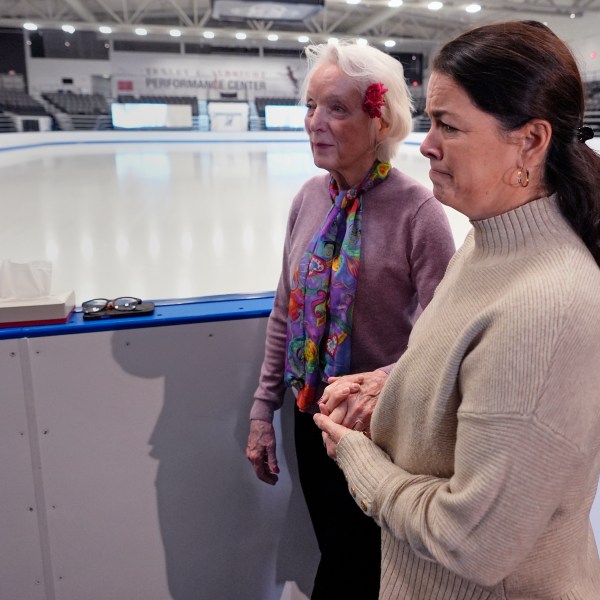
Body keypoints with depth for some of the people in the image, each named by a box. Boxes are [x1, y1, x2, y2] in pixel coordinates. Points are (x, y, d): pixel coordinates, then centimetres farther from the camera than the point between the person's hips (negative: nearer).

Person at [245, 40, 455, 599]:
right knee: (335, 550, 23)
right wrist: (263, 409, 7)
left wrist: (391, 381, -38)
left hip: (380, 428, -5)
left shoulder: (417, 209, -18)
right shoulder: (310, 197, -1)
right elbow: (284, 312, 5)